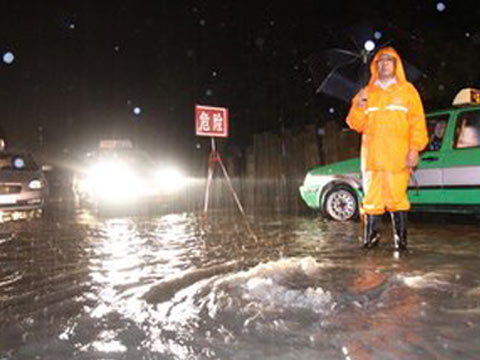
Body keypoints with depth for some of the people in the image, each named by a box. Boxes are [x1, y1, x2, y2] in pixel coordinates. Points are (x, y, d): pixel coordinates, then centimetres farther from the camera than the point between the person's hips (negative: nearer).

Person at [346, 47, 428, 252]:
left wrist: (414, 149, -7)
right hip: (372, 156, 2)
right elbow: (356, 124, 12)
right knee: (372, 198, 1)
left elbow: (417, 121, 4)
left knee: (397, 197, -7)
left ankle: (400, 237, 2)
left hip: (398, 156, -2)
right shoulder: (367, 93, 17)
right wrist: (359, 106, -7)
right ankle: (371, 235, 10)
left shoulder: (407, 90, 12)